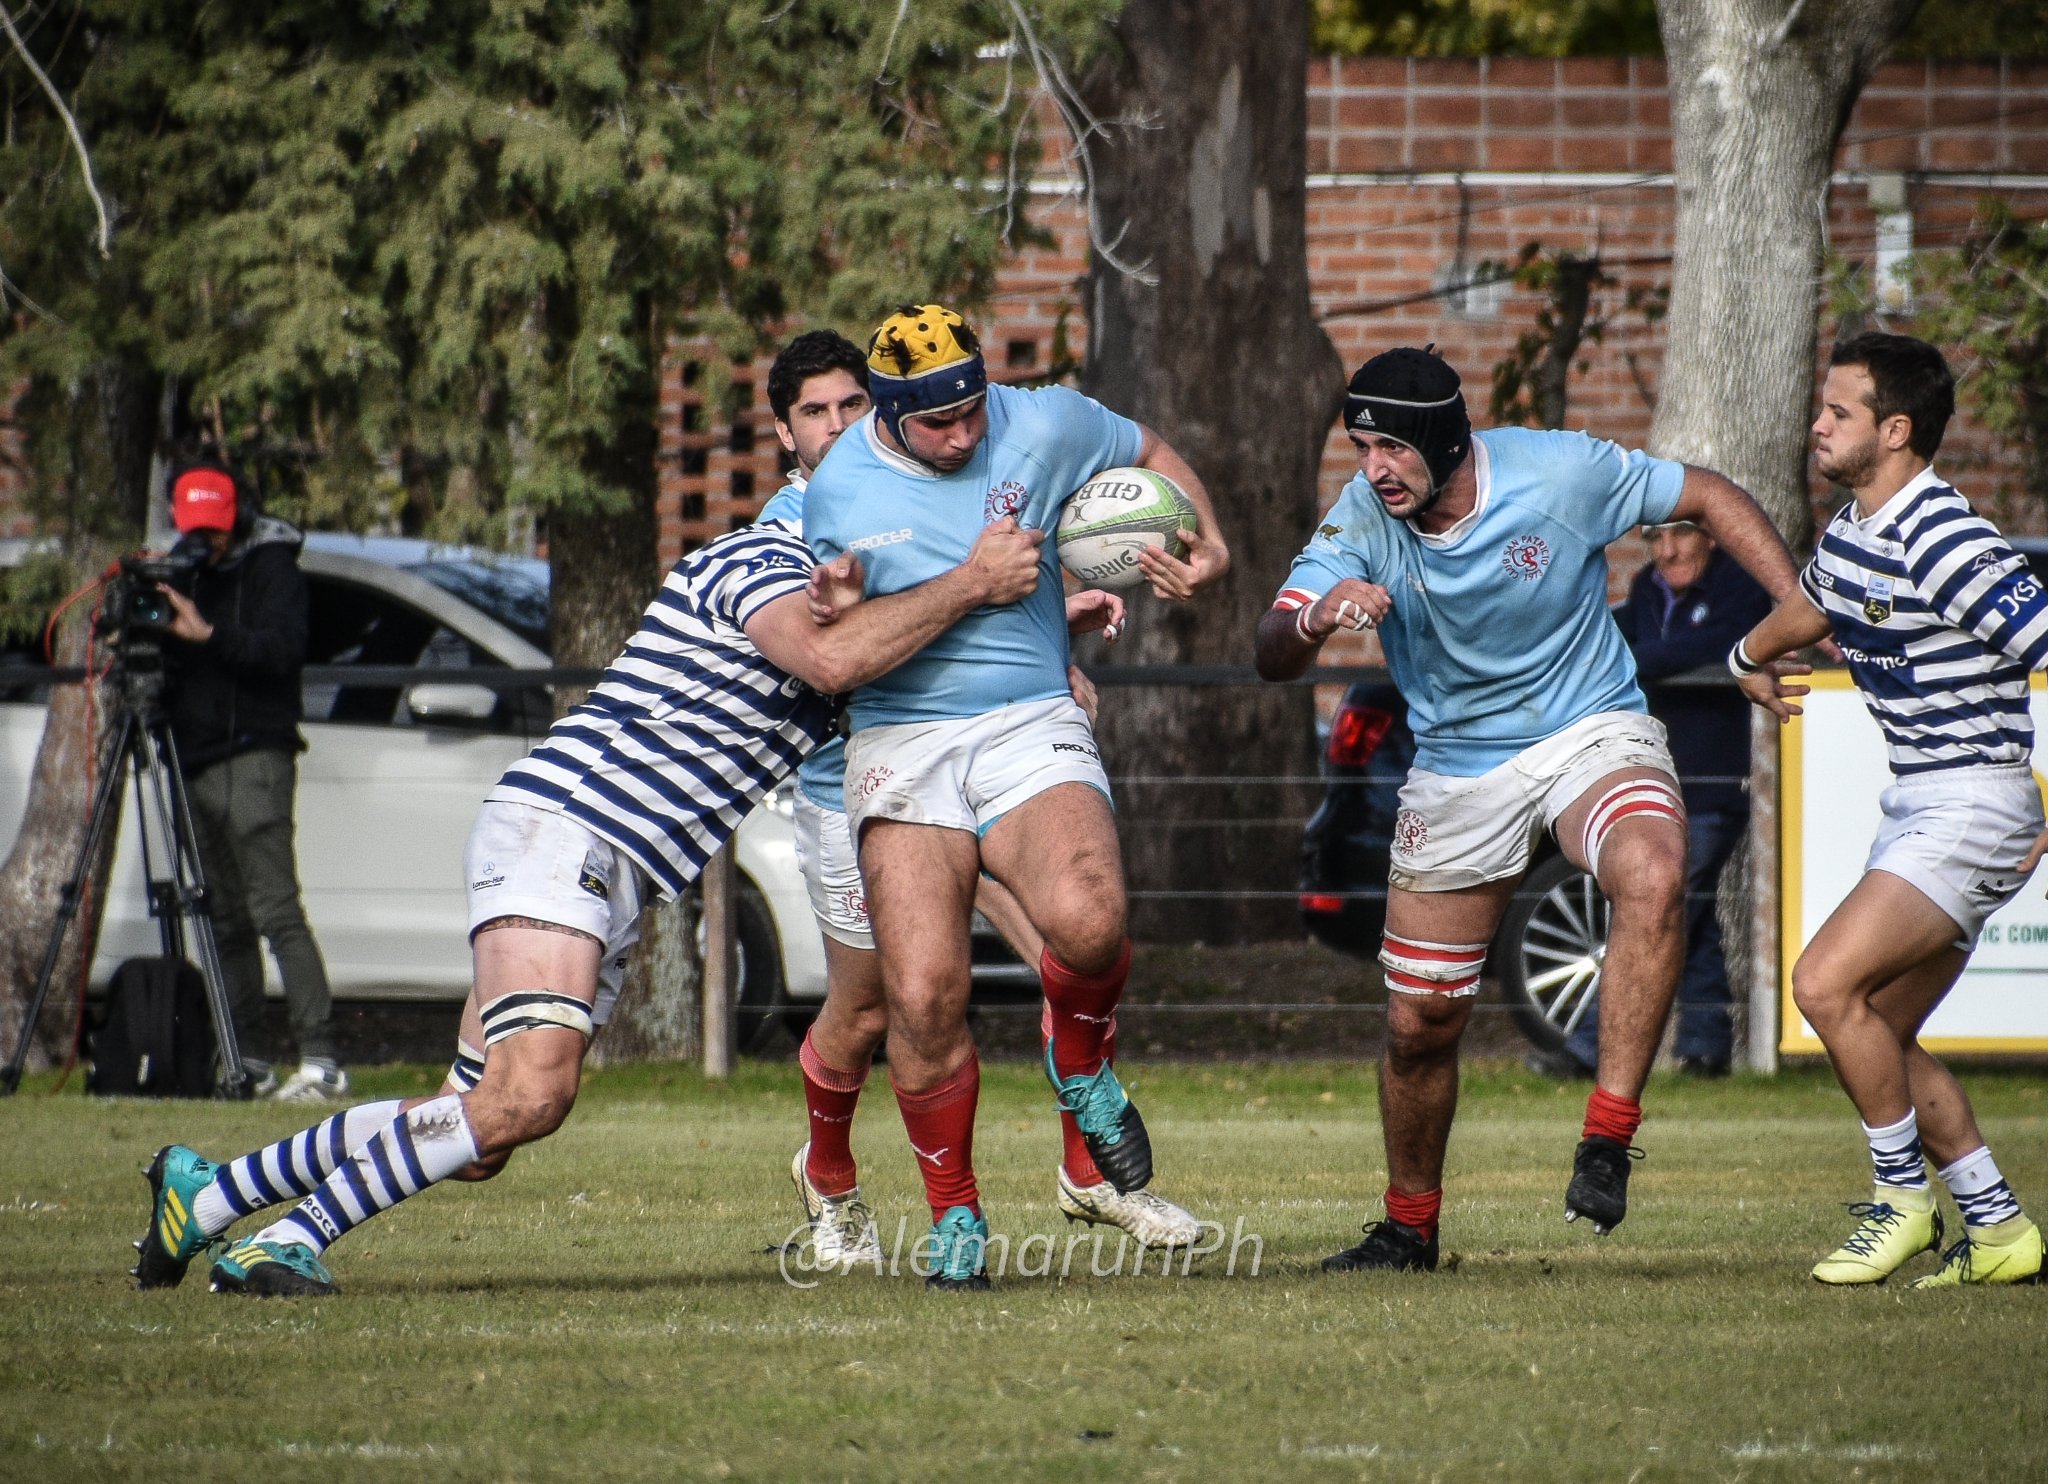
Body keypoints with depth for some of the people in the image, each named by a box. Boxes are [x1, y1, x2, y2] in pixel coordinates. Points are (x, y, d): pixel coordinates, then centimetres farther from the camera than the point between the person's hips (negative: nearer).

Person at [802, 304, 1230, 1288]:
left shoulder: (1044, 427, -1)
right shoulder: (837, 494, 1)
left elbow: (1153, 460, 18)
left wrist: (1206, 549, 1)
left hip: (1030, 727, -1)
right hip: (900, 743, 1)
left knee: (1086, 921, -30)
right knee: (923, 995, -15)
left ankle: (1082, 1070, 4)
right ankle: (953, 1214, 6)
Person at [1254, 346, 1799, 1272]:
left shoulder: (1560, 473, -19)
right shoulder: (1362, 521, -14)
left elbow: (1710, 499, -5)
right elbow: (1271, 658, -22)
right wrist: (1314, 619, -46)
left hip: (1592, 733, -2)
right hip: (1457, 769, 3)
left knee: (1653, 879, -36)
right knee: (1421, 1020, 5)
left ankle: (1606, 1142, -29)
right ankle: (1409, 1226, 30)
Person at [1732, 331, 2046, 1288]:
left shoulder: (1947, 544, -21)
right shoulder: (1849, 533, 9)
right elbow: (1808, 608, 34)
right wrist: (1750, 656, 54)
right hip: (1914, 805, 10)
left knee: (1827, 983, -18)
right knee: (1877, 1032, 9)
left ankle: (1902, 1192, -2)